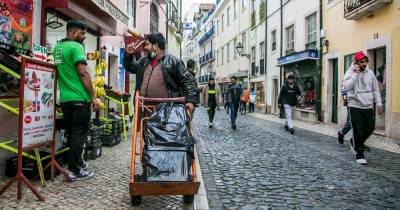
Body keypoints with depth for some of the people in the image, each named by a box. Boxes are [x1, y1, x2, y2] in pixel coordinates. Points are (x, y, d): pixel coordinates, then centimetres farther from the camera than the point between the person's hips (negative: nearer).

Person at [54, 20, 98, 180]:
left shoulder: (57, 47, 15)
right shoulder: (76, 46, -11)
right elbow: (83, 73, -18)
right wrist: (93, 96, -14)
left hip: (65, 98, 8)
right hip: (79, 98, -8)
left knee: (71, 134, 15)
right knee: (79, 135, -1)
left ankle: (78, 163, 25)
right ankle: (75, 170, 4)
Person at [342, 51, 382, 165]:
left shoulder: (370, 73, 6)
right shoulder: (350, 73, -7)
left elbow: (375, 89, 13)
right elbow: (346, 88, -23)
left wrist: (378, 103, 7)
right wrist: (356, 74, -22)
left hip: (368, 107, 5)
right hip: (355, 107, -5)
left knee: (369, 129, 10)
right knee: (358, 131, -1)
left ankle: (355, 142, 36)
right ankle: (359, 154, 12)